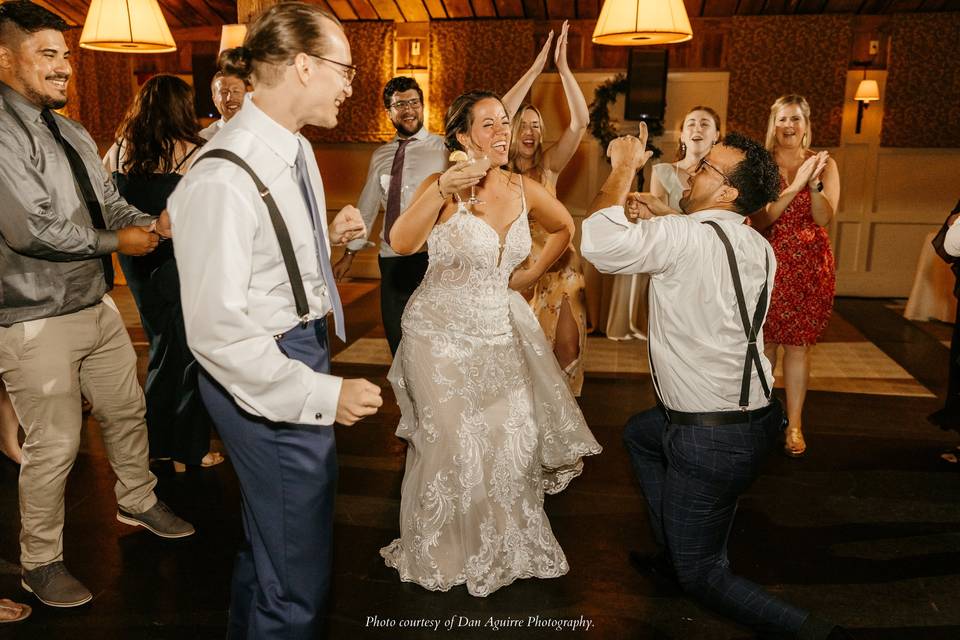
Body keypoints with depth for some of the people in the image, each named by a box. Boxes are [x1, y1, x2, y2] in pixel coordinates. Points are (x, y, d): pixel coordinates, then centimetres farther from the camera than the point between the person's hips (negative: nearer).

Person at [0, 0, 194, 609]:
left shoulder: (73, 134, 10)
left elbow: (111, 203, 12)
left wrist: (155, 224, -9)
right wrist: (118, 241, -14)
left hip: (96, 304, 8)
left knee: (127, 411, 21)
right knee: (55, 445, 4)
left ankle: (139, 501, 46)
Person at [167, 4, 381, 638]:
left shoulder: (296, 149, 6)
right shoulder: (223, 177, -24)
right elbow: (216, 330, -24)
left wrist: (331, 237, 2)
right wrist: (322, 393, -22)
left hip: (305, 347, 9)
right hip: (264, 376, -9)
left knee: (270, 531, 26)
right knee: (299, 571, 4)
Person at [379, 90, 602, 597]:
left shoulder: (524, 190, -1)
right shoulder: (444, 186, -13)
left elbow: (563, 227, 20)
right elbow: (401, 244, -30)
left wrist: (530, 274, 13)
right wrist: (442, 189, -39)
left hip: (500, 328, 4)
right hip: (441, 333, -4)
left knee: (510, 438, 8)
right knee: (453, 443, 1)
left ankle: (503, 544, 35)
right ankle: (443, 551, 28)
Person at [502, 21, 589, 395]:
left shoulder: (549, 165, 3)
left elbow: (580, 121, -8)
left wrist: (563, 68, -14)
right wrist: (535, 70, -19)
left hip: (556, 268, 2)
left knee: (562, 350, 5)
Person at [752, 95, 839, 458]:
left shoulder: (824, 164, 4)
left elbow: (825, 218, -7)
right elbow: (758, 220, -11)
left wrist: (815, 184, -25)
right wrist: (794, 186, -22)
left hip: (810, 265, 1)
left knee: (798, 345, 2)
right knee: (764, 343, 4)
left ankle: (794, 425, 8)